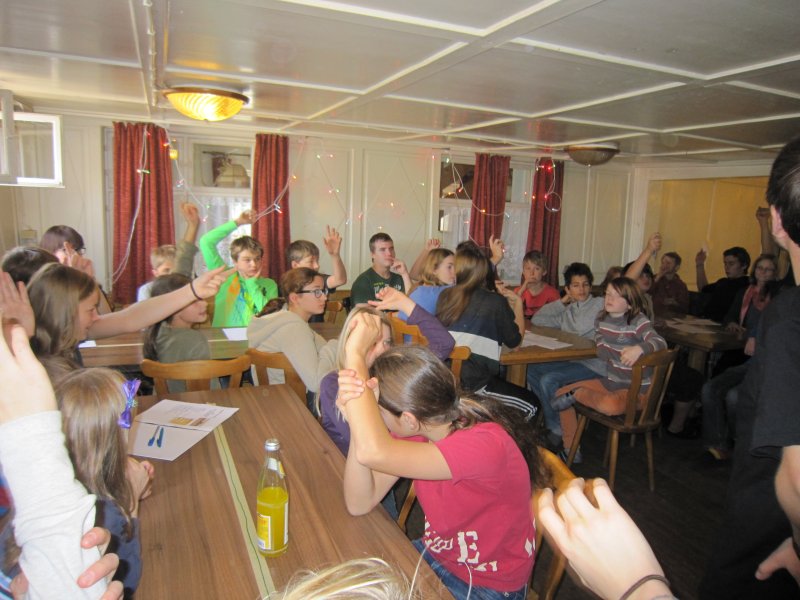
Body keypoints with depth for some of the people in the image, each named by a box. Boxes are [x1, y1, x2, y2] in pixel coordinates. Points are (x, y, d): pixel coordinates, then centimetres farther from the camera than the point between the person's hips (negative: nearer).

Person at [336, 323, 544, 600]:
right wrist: (357, 417, -30)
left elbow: (374, 452, -46)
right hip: (435, 554, 6)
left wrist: (356, 355, -39)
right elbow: (359, 504, -17)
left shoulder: (487, 445, -33)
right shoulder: (419, 428, -11)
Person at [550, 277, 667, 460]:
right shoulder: (601, 319, 4)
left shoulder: (638, 322, -16)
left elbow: (660, 342, -32)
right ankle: (570, 450, 12)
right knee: (561, 393, 1)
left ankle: (577, 394, -9)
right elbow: (601, 350, 5)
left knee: (610, 405, -41)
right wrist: (621, 356, -15)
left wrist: (639, 348, -53)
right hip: (611, 381, 7)